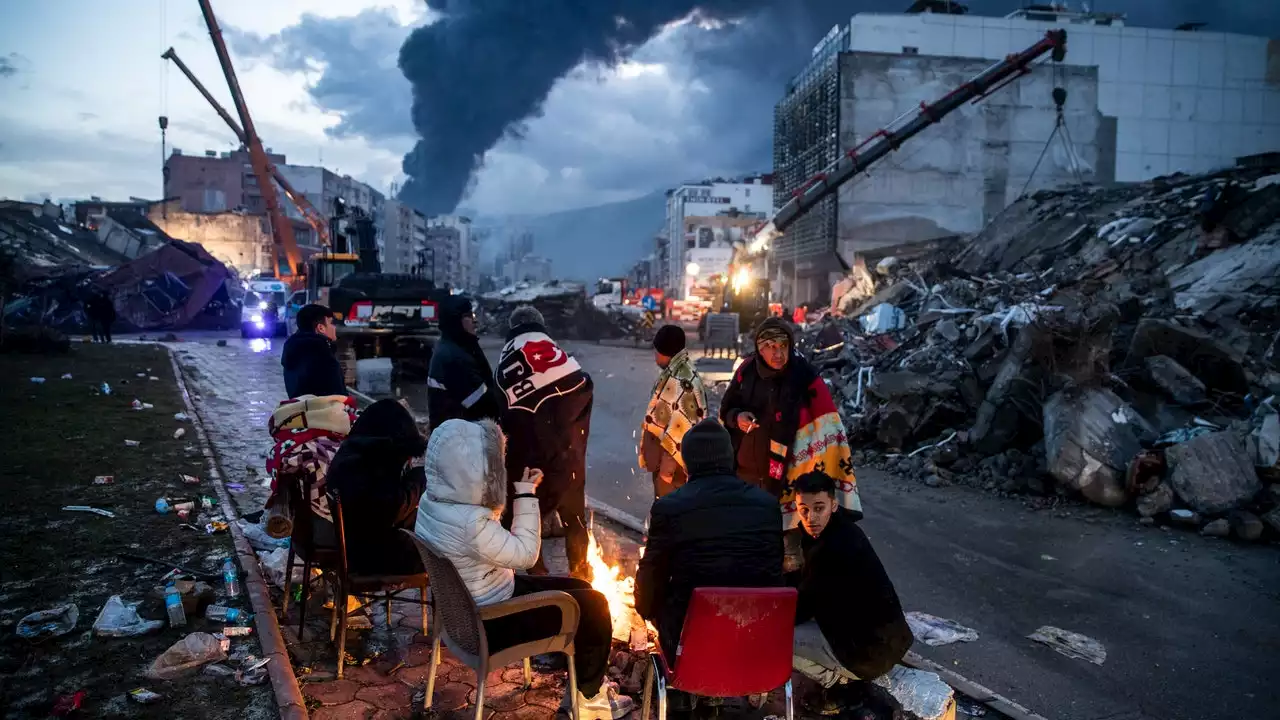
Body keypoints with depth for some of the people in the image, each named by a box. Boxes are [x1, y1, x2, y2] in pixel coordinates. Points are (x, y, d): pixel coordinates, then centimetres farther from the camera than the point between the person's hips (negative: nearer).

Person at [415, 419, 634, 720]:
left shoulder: (433, 499, -5)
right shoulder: (469, 524, -36)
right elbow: (525, 554, -22)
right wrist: (527, 494, -15)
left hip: (468, 607, 9)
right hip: (489, 622, -9)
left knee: (580, 589, 17)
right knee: (593, 604, 0)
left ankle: (584, 680, 29)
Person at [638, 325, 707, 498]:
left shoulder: (682, 381, -24)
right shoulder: (671, 375, 7)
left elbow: (681, 426, -25)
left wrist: (668, 464, -20)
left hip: (672, 460, -9)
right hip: (663, 457, 9)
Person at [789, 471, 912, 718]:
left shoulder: (831, 549, -28)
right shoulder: (840, 528, 1)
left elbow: (801, 608, -16)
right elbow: (808, 578, 16)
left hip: (872, 650, -9)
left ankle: (843, 685, 5)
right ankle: (847, 678, 16)